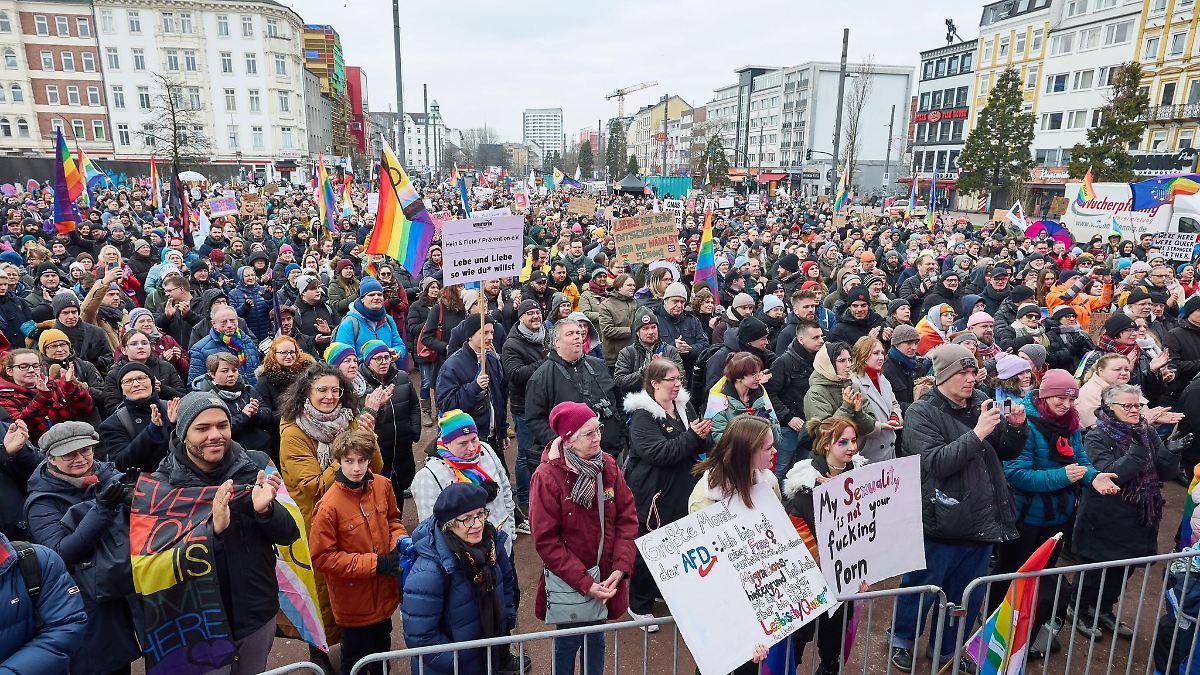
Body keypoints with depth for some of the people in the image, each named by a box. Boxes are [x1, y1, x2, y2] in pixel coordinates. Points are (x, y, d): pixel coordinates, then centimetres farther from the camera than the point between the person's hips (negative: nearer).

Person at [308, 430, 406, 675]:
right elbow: (321, 558, -20)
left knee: (382, 649, 27)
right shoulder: (329, 506, -25)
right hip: (354, 603, -5)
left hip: (384, 594, 5)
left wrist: (400, 539, -12)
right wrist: (375, 563, -23)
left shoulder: (382, 485, -8)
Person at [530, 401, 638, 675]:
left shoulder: (607, 465, -4)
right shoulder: (547, 476, -19)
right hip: (568, 582, -4)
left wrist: (620, 568, -14)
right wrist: (584, 583, -20)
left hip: (606, 578, 4)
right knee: (569, 642, 13)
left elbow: (627, 518, -3)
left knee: (596, 639, 20)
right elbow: (546, 541, -17)